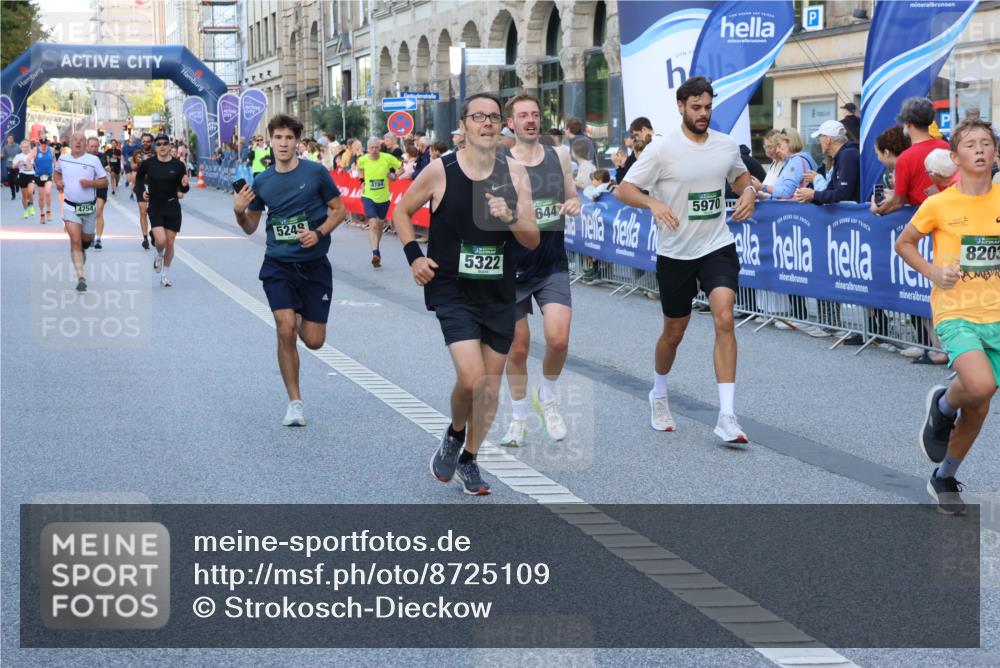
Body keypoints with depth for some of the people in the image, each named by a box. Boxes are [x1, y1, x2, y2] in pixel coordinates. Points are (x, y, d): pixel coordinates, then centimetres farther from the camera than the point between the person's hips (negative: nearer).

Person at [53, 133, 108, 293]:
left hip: (89, 207, 0)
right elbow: (57, 172, 24)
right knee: (75, 240, -11)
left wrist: (91, 183, -20)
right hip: (70, 207, 0)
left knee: (86, 239, 16)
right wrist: (58, 182, 3)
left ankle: (82, 250, 55)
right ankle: (81, 278, -12)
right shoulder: (63, 160, 3)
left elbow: (105, 182, -2)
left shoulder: (93, 160, -6)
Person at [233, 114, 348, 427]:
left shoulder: (316, 172, -5)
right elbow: (250, 227, 12)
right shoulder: (262, 182, 3)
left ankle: (302, 318, 38)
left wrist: (319, 233, -14)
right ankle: (295, 402, -2)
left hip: (314, 264, -1)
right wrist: (239, 212, -9)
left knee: (314, 340, -1)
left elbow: (339, 210, 3)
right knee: (285, 330, -15)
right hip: (278, 265, 1)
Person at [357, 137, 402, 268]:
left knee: (380, 225, 18)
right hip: (368, 196, -2)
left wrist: (392, 174, -15)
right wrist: (362, 181, 6)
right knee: (373, 224, -18)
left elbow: (401, 166, 0)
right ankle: (375, 253, -25)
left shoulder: (387, 158, -13)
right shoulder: (363, 160, -8)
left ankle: (377, 249, 40)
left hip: (384, 197, 2)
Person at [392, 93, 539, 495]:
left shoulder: (514, 174, -1)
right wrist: (414, 256, -5)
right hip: (453, 291, -4)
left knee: (491, 383, 8)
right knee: (471, 378, -17)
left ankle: (468, 461, 26)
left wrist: (510, 219, -21)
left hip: (499, 294, 4)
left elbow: (533, 241, -1)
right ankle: (454, 436, 14)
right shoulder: (440, 171, -8)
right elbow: (402, 211, 8)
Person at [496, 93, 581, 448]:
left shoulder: (558, 157, 4)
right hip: (513, 267, -2)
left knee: (558, 339, -13)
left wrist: (573, 204, -6)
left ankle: (547, 397, 16)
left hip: (553, 265, 2)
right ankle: (518, 417, 24)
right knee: (518, 348, 4)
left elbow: (573, 197, 17)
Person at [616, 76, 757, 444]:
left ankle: (727, 416, -21)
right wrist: (653, 203, -31)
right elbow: (623, 189, -12)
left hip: (718, 247, 2)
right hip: (675, 253, -2)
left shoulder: (726, 145, 2)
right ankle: (658, 396, 41)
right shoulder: (661, 150, -11)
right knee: (673, 332, 11)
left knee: (724, 318, -18)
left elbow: (740, 175, 22)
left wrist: (749, 192, -1)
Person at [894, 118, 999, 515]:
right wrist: (933, 273, -7)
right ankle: (942, 405, 6)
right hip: (955, 313, -4)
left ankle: (944, 478, 31)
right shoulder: (939, 205, -6)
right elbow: (904, 243, 8)